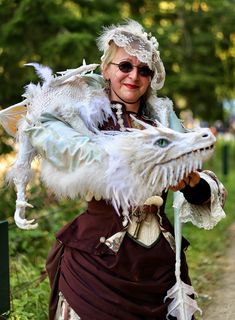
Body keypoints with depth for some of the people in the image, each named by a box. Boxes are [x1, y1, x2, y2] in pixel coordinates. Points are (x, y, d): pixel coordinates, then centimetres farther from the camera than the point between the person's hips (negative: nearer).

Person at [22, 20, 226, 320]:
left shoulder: (164, 121, 7)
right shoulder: (88, 114, -3)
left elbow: (208, 192, 3)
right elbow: (42, 127, -26)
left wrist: (191, 181, -21)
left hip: (161, 261, 4)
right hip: (98, 258, -4)